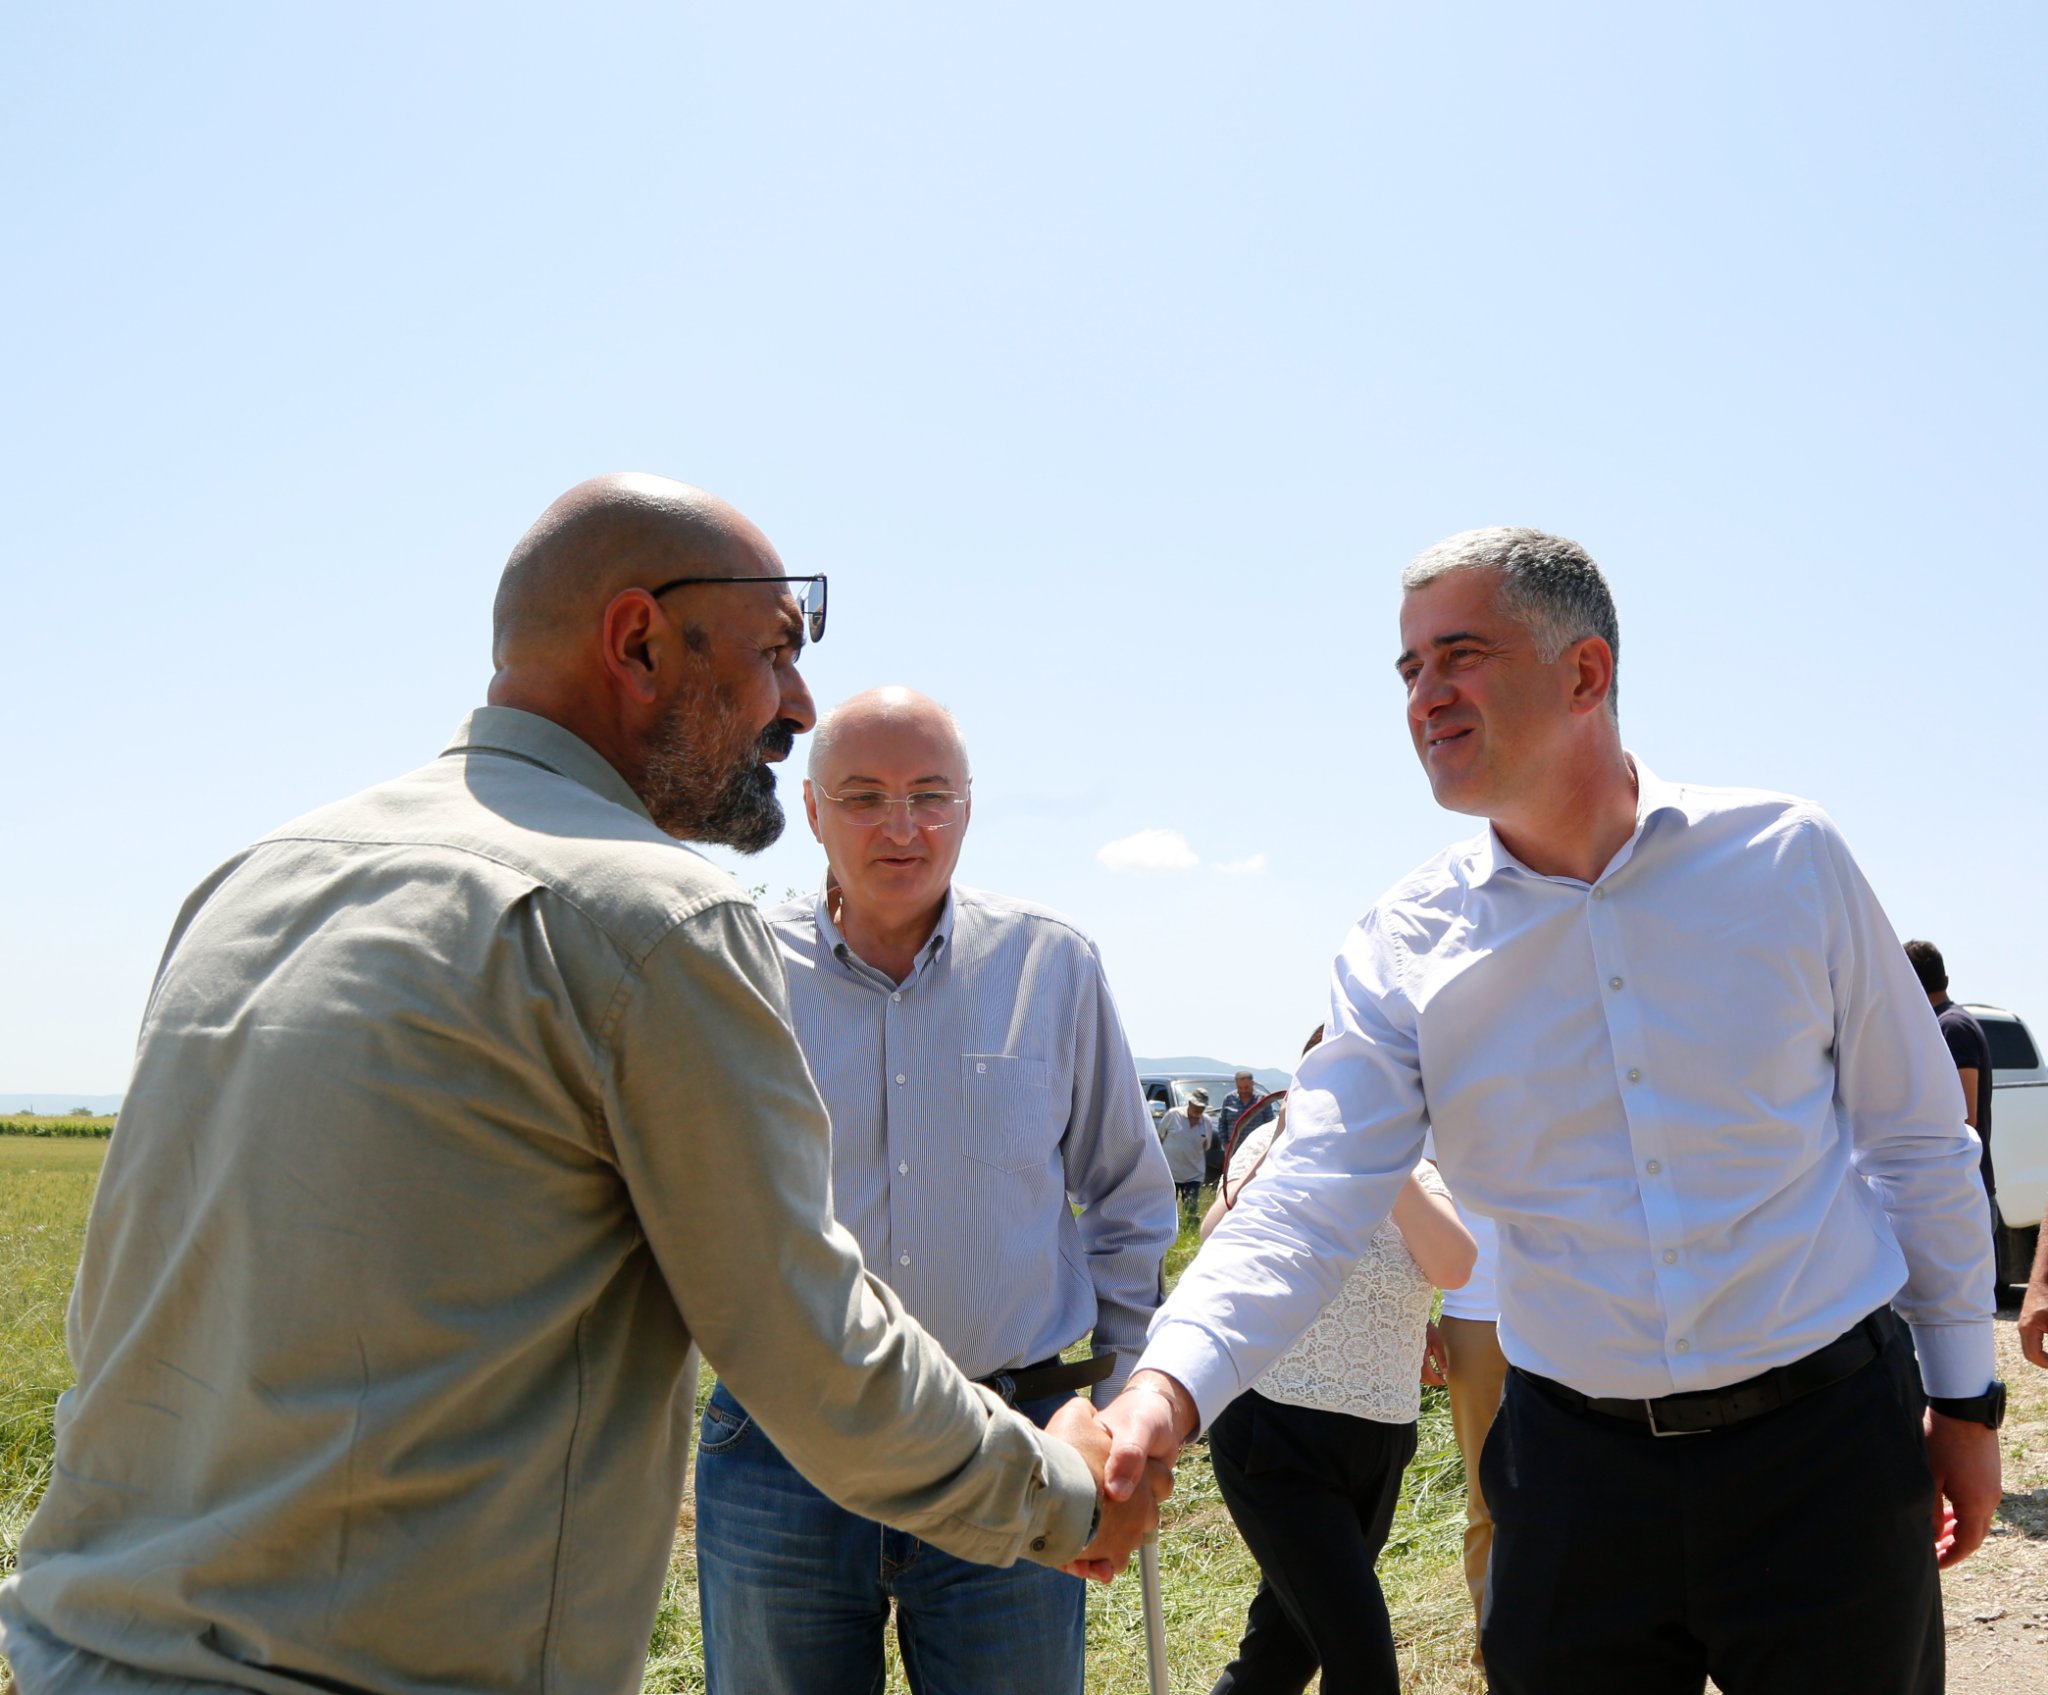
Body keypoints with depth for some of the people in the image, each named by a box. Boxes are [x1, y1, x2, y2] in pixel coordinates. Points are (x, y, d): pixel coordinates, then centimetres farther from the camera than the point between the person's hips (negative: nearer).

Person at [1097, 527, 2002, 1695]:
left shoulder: (1786, 860, -5)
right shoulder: (1404, 952, -5)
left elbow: (1916, 1139, 4)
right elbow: (1307, 1206, -14)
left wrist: (1966, 1398, 7)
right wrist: (1169, 1387, -31)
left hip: (1824, 1455, 0)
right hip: (1575, 1464, 1)